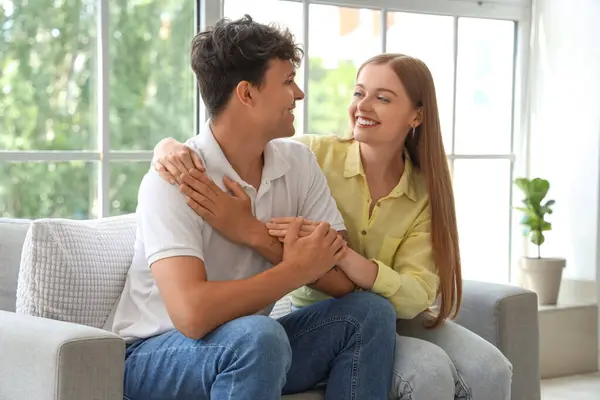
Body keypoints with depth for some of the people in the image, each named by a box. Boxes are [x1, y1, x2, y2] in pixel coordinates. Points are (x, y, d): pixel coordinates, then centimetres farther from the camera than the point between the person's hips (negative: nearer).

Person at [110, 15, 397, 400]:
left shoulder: (298, 162, -2)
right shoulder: (173, 180, -22)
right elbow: (192, 314, -34)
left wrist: (255, 235, -22)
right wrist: (297, 270, -23)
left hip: (250, 344, 7)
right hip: (157, 353, -6)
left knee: (369, 311, -12)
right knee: (258, 336, -35)